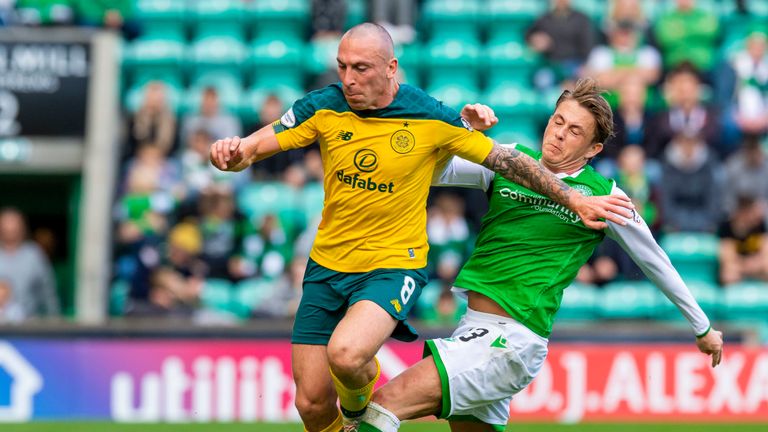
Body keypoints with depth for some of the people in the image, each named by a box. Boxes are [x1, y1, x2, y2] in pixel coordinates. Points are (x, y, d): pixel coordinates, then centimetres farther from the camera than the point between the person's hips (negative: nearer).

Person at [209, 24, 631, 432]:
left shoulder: (431, 118, -12)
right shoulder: (324, 107, -5)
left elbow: (508, 160, -3)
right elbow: (253, 148, -6)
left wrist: (573, 199, -4)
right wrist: (231, 152, -29)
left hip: (394, 266, -3)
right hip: (327, 266, 4)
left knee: (346, 354, -32)